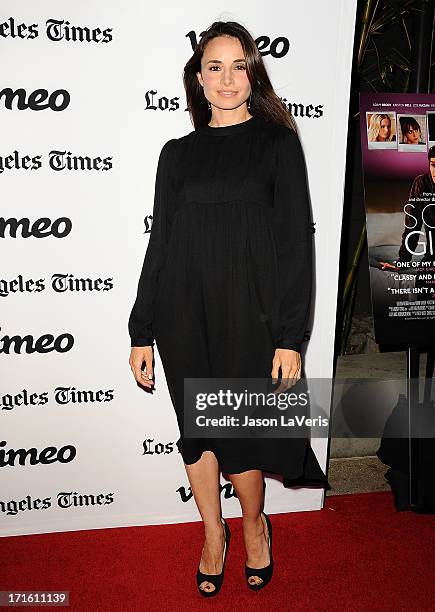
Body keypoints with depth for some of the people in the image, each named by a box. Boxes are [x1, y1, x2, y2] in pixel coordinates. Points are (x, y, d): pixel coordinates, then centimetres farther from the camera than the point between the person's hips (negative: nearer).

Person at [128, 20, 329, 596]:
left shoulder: (277, 144, 2)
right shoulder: (177, 153, 10)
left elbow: (296, 242, -4)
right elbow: (160, 244, 8)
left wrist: (291, 337, -10)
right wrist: (142, 332, 5)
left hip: (249, 317, -3)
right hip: (184, 319, 3)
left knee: (237, 436, 6)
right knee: (196, 432, 12)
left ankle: (254, 525, 37)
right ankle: (214, 533, 37)